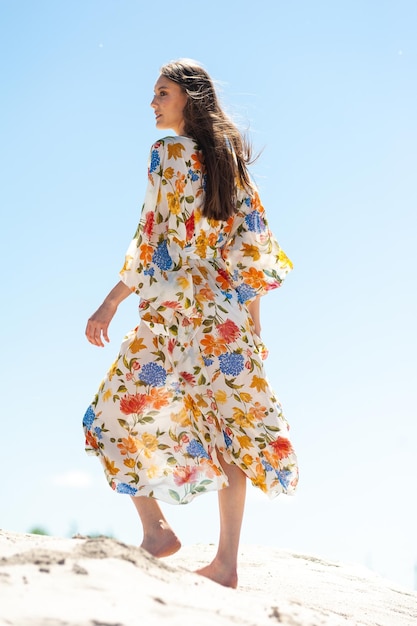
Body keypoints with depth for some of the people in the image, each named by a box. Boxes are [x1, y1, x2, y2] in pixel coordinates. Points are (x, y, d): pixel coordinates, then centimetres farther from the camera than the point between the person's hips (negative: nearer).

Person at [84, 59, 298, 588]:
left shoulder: (169, 152, -5)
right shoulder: (231, 157, 12)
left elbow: (152, 235, -11)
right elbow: (252, 240, 11)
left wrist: (110, 304, -8)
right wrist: (250, 315, 15)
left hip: (175, 306, -6)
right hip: (227, 308, 6)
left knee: (124, 411, 8)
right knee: (229, 424, 5)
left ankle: (156, 530, 3)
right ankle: (227, 561, 7)